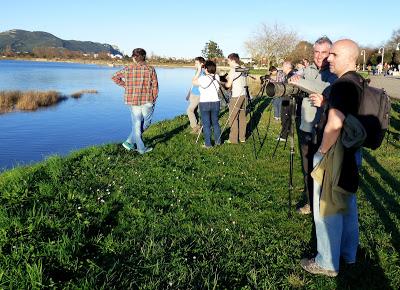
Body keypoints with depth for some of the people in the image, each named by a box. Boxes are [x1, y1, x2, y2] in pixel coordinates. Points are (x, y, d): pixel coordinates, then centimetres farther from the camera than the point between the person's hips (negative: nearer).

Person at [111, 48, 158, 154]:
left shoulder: (128, 69, 1)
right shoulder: (150, 69, -5)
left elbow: (115, 77, 11)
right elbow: (155, 87, -4)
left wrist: (126, 86, 14)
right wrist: (153, 101, 7)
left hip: (133, 101, 2)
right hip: (147, 101, -2)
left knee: (136, 124, 13)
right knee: (144, 124, 16)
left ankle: (141, 148, 16)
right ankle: (130, 142, 14)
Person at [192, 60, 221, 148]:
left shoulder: (203, 79, -16)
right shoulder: (217, 77, 1)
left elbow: (193, 82, 0)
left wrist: (199, 70, 3)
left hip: (204, 103, -5)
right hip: (215, 102, 5)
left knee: (206, 124, 2)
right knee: (215, 122, 16)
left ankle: (208, 144, 6)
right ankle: (218, 141, 24)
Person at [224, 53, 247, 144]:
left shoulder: (233, 70, -11)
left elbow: (228, 85, -12)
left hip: (236, 96, -8)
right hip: (244, 95, 8)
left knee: (233, 118, -1)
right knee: (242, 117, 11)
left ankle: (233, 139, 2)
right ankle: (242, 138, 17)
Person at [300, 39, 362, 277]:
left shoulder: (342, 85, -22)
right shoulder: (359, 82, 7)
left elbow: (335, 124, -32)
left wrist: (322, 151, -19)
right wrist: (326, 103, 13)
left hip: (336, 154, -10)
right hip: (352, 153, 10)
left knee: (326, 209, 3)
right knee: (348, 205, 21)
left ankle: (327, 264, 17)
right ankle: (349, 253, 37)